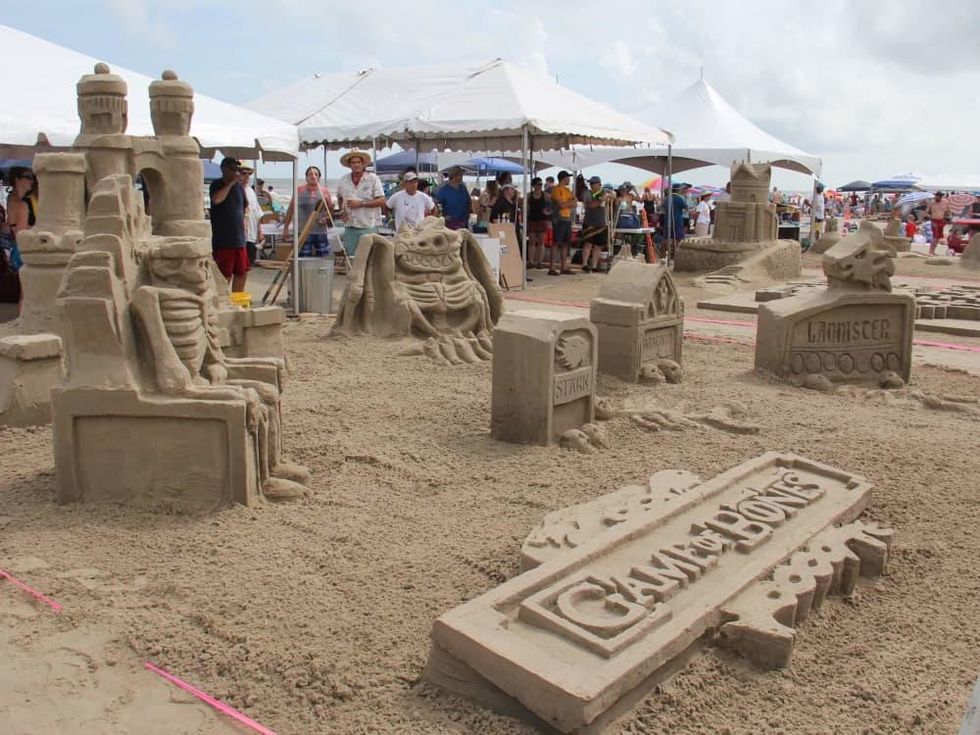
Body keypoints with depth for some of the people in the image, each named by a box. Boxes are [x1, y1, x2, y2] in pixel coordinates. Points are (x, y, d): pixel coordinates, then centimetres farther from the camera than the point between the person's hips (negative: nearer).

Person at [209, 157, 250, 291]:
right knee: (225, 276, -4)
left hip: (239, 239, 6)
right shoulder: (217, 185, -4)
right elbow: (216, 199, -25)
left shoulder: (240, 187, 12)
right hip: (222, 240, -6)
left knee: (241, 273, 11)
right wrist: (230, 183, -16)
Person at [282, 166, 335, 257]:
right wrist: (286, 228, 4)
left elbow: (331, 209, 16)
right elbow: (290, 209, 7)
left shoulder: (325, 191, 7)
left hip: (320, 232, 2)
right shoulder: (299, 191, 3)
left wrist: (327, 218, -5)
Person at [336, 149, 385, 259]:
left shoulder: (373, 179, -3)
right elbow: (340, 197, 26)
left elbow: (381, 200, -9)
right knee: (350, 256, 8)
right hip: (350, 225, 4)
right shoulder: (343, 180, 9)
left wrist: (361, 204, -15)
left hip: (368, 226, -4)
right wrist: (342, 209, 7)